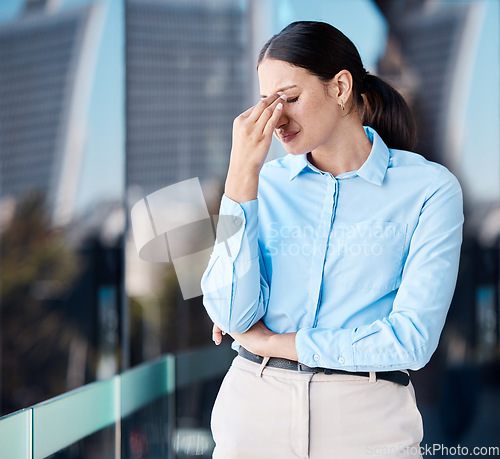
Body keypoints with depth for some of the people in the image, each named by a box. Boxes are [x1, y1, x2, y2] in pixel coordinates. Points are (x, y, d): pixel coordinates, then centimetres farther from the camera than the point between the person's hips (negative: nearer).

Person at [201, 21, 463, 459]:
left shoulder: (430, 188, -5)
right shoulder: (265, 183, 4)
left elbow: (411, 339, -13)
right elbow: (231, 314, -8)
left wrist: (271, 342, -7)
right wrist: (243, 171, -11)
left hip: (366, 422, -2)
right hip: (254, 409, 3)